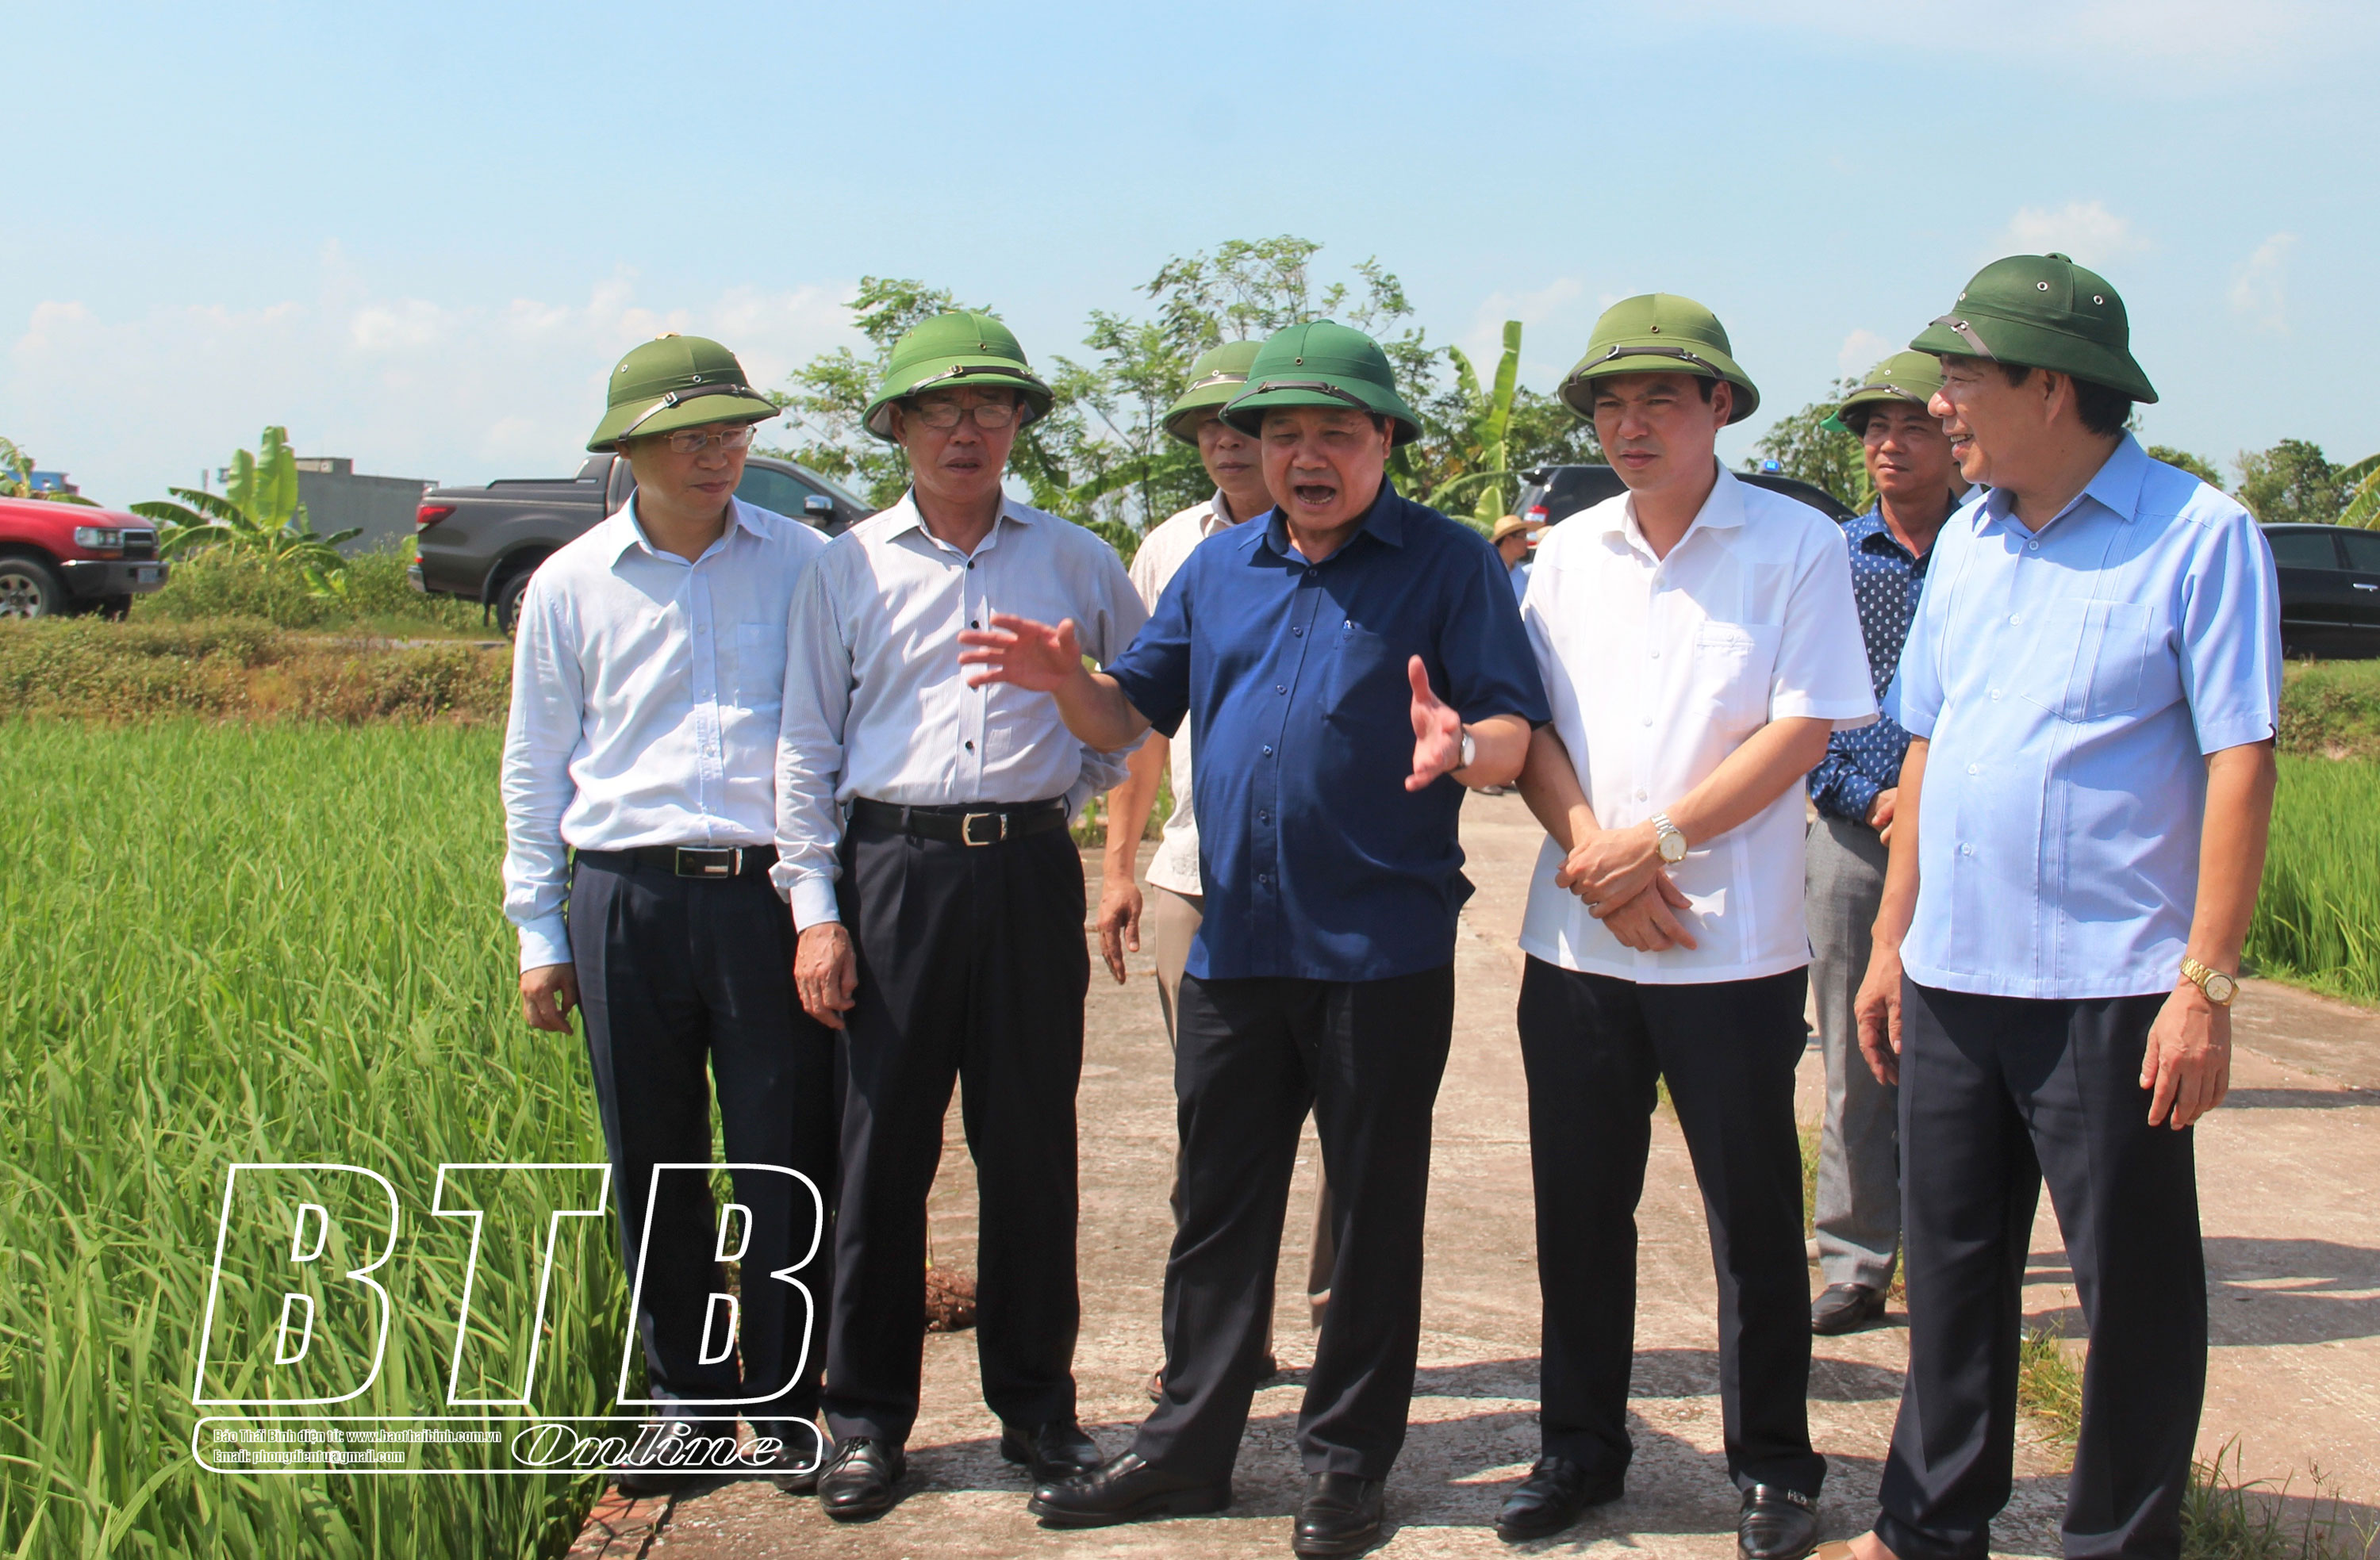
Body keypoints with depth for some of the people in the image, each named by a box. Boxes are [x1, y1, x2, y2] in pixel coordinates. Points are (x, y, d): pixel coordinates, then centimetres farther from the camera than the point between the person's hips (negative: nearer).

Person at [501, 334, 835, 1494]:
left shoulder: (803, 564, 5)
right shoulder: (571, 586, 8)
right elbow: (534, 764, 13)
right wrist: (539, 931, 9)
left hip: (771, 893, -1)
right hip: (628, 902, 1)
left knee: (786, 1166, 0)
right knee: (654, 1170, 8)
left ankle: (788, 1408, 14)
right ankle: (688, 1401, 23)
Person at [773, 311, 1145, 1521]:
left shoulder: (1074, 561, 9)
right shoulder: (847, 568, 7)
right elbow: (806, 747, 6)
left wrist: (1080, 782, 12)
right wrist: (815, 910, -1)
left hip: (1030, 870, 1)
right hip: (893, 866, -1)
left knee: (1032, 1149, 6)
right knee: (883, 1148, 2)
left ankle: (1034, 1405, 19)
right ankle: (866, 1420, 14)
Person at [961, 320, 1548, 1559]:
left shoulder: (1446, 562, -1)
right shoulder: (1217, 568, 14)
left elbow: (1514, 727, -7)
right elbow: (1133, 715, 15)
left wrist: (1461, 748, -30)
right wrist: (1065, 678, -6)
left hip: (1382, 953, -4)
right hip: (1233, 943, 4)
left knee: (1373, 1215, 7)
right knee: (1217, 1208, 12)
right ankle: (1189, 1444, 24)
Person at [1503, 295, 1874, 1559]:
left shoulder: (1797, 546, -3)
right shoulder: (1566, 553, 10)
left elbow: (1804, 730, -10)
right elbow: (1528, 727, 7)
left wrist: (1653, 840, -14)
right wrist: (1589, 849, -10)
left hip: (1734, 945, -4)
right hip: (1575, 938, 4)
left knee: (1753, 1216, 5)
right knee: (1577, 1206, 10)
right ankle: (1580, 1445, 26)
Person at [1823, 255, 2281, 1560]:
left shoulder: (2198, 536, -8)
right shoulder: (1966, 542, 11)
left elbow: (2238, 764, -12)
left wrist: (2206, 985, -17)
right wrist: (1892, 939, 13)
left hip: (2107, 987, -6)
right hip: (1952, 977, 6)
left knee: (2133, 1286, 6)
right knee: (1950, 1267, 15)